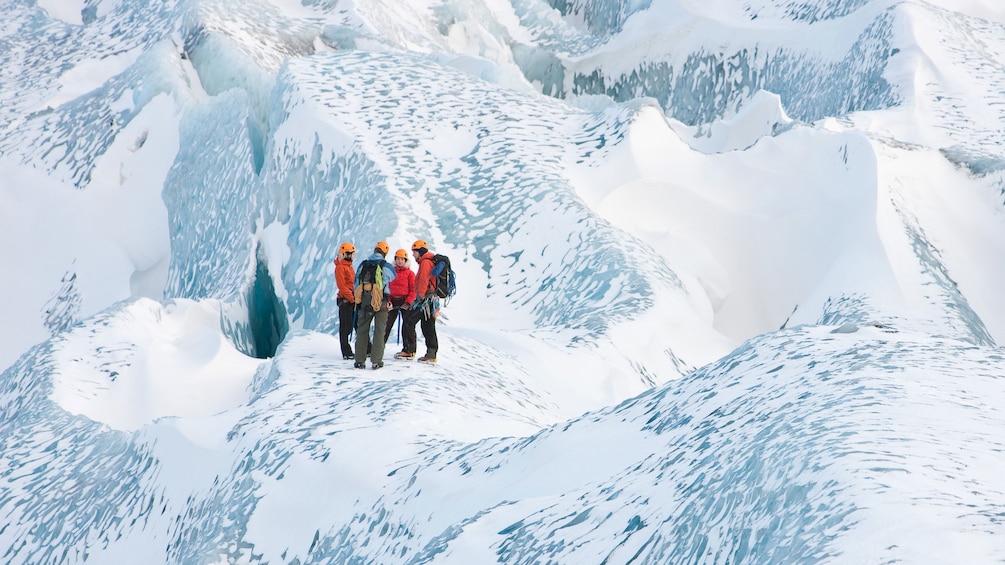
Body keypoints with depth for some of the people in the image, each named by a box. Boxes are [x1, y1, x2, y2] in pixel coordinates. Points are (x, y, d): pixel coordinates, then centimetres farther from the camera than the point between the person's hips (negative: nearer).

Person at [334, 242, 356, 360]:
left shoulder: (349, 266, 19)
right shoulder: (340, 267, -8)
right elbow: (342, 285, -15)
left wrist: (357, 298, 10)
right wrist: (351, 298, -17)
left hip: (353, 300, 9)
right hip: (345, 300, -9)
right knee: (346, 327, -4)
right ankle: (346, 353, -1)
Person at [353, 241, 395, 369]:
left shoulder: (363, 265, 4)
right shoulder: (386, 266, -6)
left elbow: (356, 284, 10)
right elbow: (392, 277, 14)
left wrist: (357, 301, 20)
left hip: (364, 301, 2)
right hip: (381, 301, -2)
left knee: (362, 330, 9)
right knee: (379, 330, 3)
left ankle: (360, 360, 6)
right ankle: (376, 361, -1)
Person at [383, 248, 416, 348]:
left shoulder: (410, 273, 0)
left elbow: (413, 290, -4)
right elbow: (387, 287, 11)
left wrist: (408, 302, -14)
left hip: (405, 302, -3)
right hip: (393, 302, 4)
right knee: (386, 325, 4)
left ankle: (410, 349, 8)